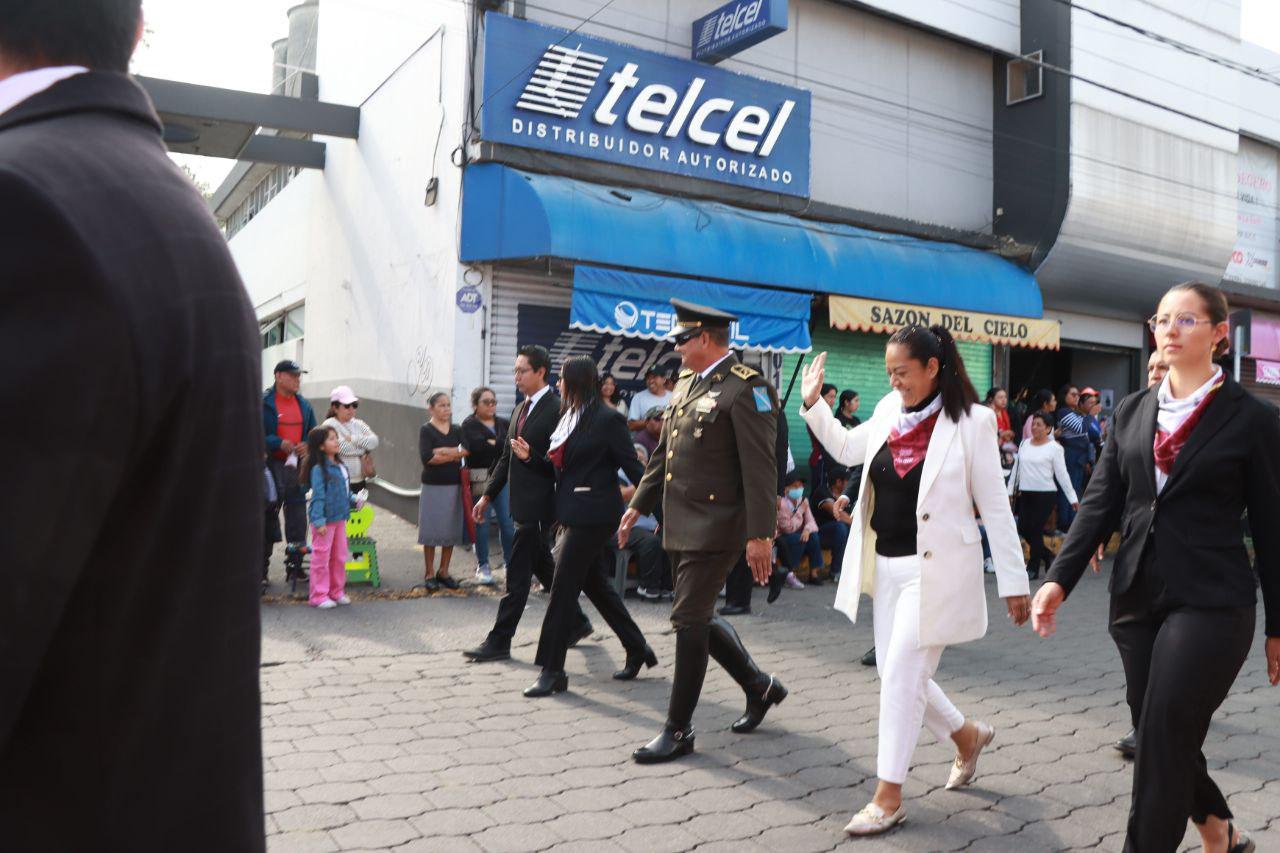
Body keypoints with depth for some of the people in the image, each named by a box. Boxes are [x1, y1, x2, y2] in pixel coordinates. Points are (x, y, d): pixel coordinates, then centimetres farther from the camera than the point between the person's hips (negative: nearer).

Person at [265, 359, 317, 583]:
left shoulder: (304, 405, 13)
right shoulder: (263, 403, -5)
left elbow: (314, 432, 18)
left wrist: (308, 445, -3)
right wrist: (279, 443, -21)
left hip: (297, 465, 6)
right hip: (272, 465, -5)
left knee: (297, 514, 9)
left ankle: (295, 565, 20)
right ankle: (261, 567, 9)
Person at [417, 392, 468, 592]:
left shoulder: (457, 430, 11)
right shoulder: (426, 430, -2)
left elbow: (469, 449, -5)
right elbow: (427, 458, -16)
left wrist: (443, 451, -14)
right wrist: (455, 454, -9)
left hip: (454, 486, 4)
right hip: (433, 486, -4)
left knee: (451, 530, 6)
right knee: (432, 530, 0)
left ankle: (443, 572, 18)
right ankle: (429, 574, 10)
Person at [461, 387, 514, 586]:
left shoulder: (504, 424, 15)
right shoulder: (469, 425, 1)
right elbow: (475, 446, -16)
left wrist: (492, 443, -6)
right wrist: (502, 445, -11)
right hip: (480, 478, -3)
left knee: (507, 521, 1)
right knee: (482, 522, 1)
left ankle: (510, 563, 13)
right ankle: (483, 567, 12)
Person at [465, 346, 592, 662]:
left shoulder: (556, 409, -13)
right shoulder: (520, 409, 15)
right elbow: (507, 457, 18)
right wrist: (488, 495, 17)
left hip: (538, 505, -9)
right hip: (522, 503, 9)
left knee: (518, 574, -3)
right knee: (543, 568, 18)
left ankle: (499, 642, 5)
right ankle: (577, 623, 33)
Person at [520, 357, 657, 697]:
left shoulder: (608, 420, -12)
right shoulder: (570, 418, 13)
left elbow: (632, 467, -13)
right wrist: (530, 457, 2)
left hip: (593, 516, -9)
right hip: (575, 514, 9)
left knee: (563, 587, -5)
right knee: (595, 583, 16)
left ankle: (552, 671, 5)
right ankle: (637, 649, 31)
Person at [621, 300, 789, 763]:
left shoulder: (746, 387, -14)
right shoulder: (686, 382, 13)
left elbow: (761, 468, -18)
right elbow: (664, 452, 20)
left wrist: (759, 535, -20)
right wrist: (638, 505, 20)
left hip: (715, 527, -9)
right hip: (682, 525, 9)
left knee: (689, 621, -3)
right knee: (698, 618, 16)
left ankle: (678, 730, 11)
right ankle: (759, 686, 36)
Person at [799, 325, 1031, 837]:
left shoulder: (970, 421, -11)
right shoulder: (890, 411, 5)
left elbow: (995, 507, -9)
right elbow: (847, 449, 21)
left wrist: (1013, 581, -8)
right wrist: (813, 404, 9)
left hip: (936, 570, -7)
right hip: (888, 568, 7)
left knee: (901, 676, -6)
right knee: (898, 677, 13)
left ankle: (888, 798, 8)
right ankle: (968, 736, 40)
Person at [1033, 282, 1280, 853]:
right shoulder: (1131, 412, 9)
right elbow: (1101, 503, 4)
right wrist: (1060, 579, -7)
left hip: (1210, 603, -5)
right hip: (1137, 599, 5)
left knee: (1163, 745, -6)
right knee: (1160, 739, 15)